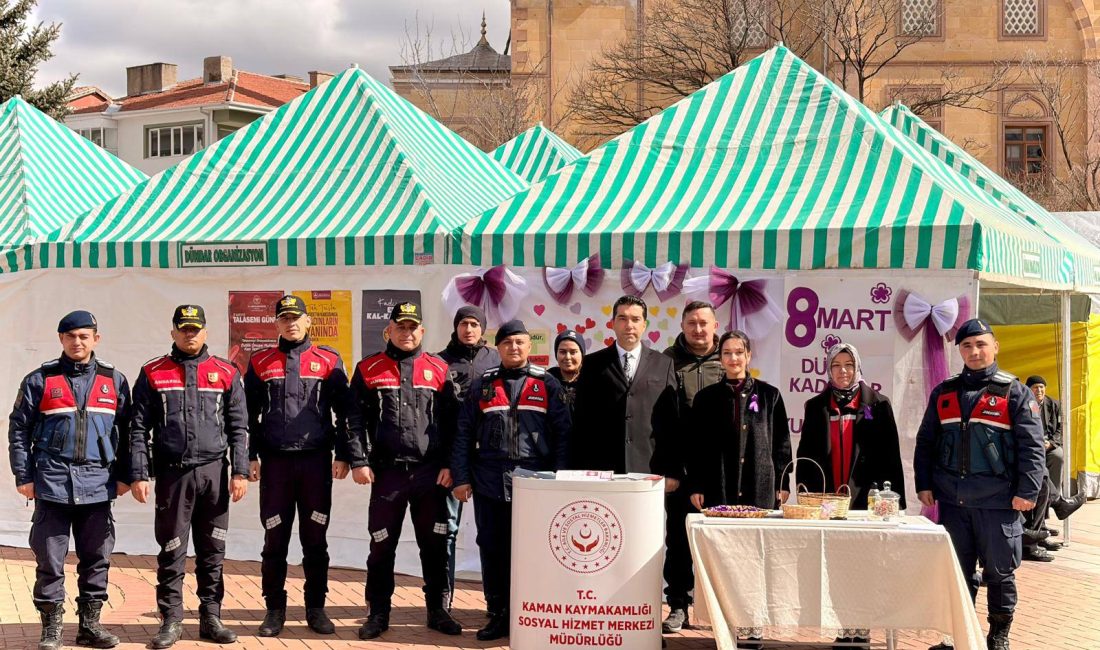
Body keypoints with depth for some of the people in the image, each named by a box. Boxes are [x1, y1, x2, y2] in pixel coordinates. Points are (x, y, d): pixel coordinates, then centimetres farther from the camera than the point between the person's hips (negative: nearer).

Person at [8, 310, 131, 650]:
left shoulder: (114, 380, 7)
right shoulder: (40, 380, 2)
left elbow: (125, 431, 11)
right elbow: (19, 429, 4)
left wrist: (123, 475, 7)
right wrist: (23, 476, 0)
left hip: (97, 485, 2)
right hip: (51, 484, -2)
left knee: (96, 558, 8)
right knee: (50, 560, 2)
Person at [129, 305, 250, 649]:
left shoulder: (226, 373, 7)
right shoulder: (153, 374, 5)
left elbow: (238, 428, 6)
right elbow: (139, 429, 4)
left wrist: (240, 472, -1)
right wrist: (139, 475, -4)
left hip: (214, 472, 1)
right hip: (172, 474, -1)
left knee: (212, 552, 7)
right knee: (171, 552, 4)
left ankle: (211, 617, 17)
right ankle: (171, 621, 13)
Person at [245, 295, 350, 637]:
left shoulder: (329, 360, 6)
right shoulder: (260, 362, 9)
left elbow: (344, 412, 5)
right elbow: (250, 415, 10)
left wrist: (342, 455, 0)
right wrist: (251, 457, 4)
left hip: (316, 460, 0)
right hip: (275, 461, 1)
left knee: (315, 539, 5)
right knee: (275, 540, 4)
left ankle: (315, 608, 14)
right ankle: (275, 609, 13)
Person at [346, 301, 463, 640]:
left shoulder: (439, 369, 6)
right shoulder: (369, 369, 4)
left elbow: (451, 421, 6)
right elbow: (355, 419, 1)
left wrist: (449, 465, -1)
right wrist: (358, 461, -8)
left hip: (431, 472, 1)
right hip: (386, 471, -1)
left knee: (435, 545, 8)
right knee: (382, 545, 7)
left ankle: (438, 610, 20)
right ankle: (378, 613, 19)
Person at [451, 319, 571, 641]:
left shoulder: (547, 385, 5)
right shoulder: (482, 386, 8)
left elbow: (562, 435, 2)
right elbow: (464, 434, 6)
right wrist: (461, 478, -1)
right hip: (489, 483, 2)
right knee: (492, 551, 7)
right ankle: (498, 616, 17)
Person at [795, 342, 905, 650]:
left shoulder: (877, 404, 4)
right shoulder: (816, 406, 11)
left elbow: (890, 455, 1)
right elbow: (805, 452, 11)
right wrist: (804, 489, 1)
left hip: (866, 498, -2)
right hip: (826, 500, 2)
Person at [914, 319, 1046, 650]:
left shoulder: (1014, 393, -1)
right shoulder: (943, 393, 10)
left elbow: (1031, 447, -6)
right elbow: (926, 442, 13)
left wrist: (1027, 492, -12)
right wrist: (924, 484, 5)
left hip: (998, 501, -3)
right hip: (952, 501, 3)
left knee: (999, 572, 6)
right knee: (957, 570, 11)